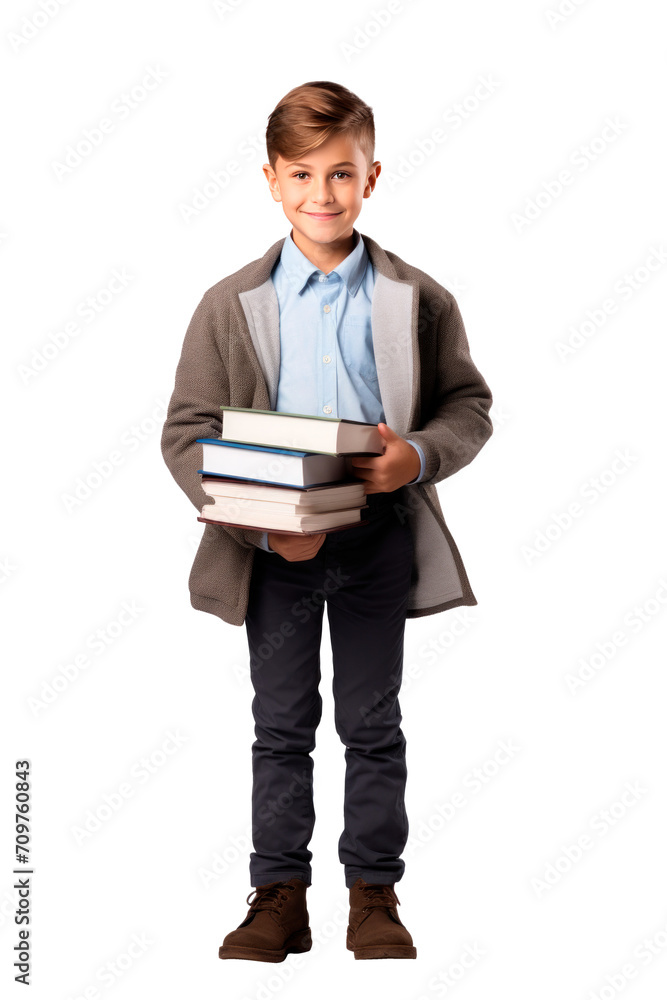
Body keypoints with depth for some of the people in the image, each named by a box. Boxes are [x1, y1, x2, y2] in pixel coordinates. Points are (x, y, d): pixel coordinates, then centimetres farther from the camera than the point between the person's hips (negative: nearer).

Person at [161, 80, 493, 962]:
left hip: (378, 542, 0)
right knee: (282, 724, 11)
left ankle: (374, 895, 25)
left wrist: (420, 455, -19)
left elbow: (470, 406, 4)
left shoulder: (418, 301, -2)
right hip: (273, 549, 0)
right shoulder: (231, 306, -3)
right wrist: (262, 523, -18)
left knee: (372, 724, 11)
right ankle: (279, 896, 23)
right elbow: (186, 432, -4)